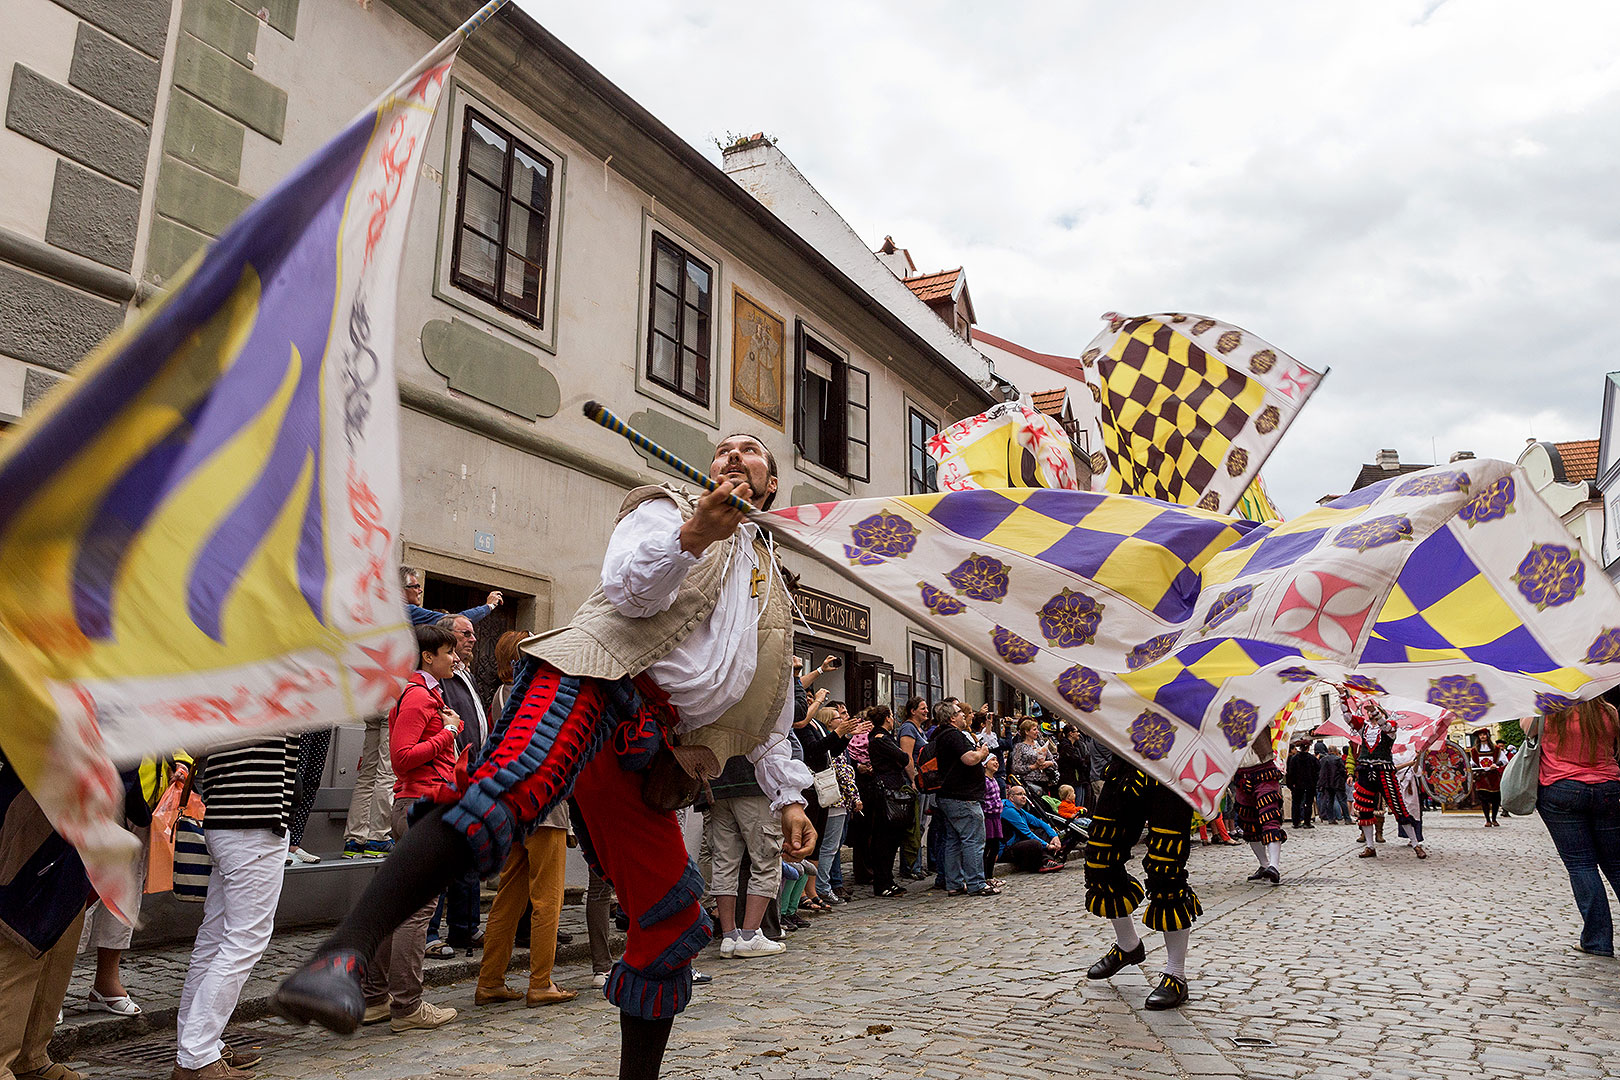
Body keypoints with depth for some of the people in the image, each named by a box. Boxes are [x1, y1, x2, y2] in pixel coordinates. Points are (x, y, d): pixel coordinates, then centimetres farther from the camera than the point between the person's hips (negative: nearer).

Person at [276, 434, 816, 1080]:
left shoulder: (776, 595, 32)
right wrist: (692, 537, -19)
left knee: (674, 924, 3)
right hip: (599, 677, -6)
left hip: (649, 748, 6)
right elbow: (627, 588, -2)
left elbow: (770, 718, 32)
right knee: (512, 785, -36)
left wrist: (790, 797, 22)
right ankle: (342, 956, -46)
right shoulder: (666, 507, 19)